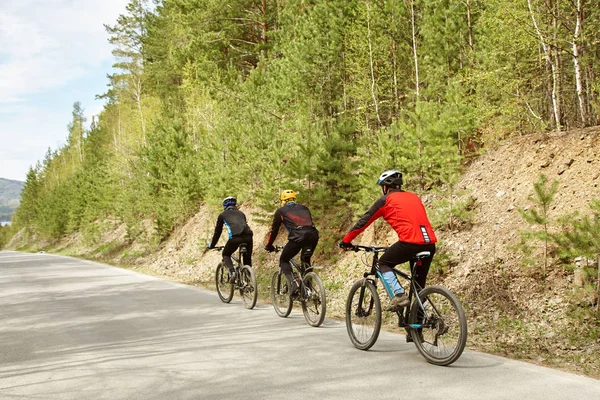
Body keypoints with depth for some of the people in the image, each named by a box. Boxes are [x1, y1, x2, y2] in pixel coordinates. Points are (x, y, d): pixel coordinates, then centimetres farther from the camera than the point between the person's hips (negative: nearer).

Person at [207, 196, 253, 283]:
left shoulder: (223, 215, 23)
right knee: (247, 258, 19)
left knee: (226, 255, 19)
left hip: (235, 237, -3)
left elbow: (218, 231, 27)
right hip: (248, 236, 3)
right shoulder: (241, 213, 33)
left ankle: (232, 272, -5)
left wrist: (211, 245, 38)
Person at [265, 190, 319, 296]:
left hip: (297, 237, -4)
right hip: (313, 235, 4)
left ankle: (293, 283, -8)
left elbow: (274, 230, 23)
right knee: (305, 260, 29)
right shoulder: (304, 208, 30)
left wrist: (268, 245, 37)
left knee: (284, 260, 15)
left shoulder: (281, 211, 19)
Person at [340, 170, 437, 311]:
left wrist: (346, 240, 22)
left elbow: (363, 221, 12)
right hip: (430, 244, 6)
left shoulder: (385, 200, 9)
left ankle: (399, 295, -4)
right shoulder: (414, 197, 26)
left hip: (410, 242, -6)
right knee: (419, 283, 19)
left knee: (383, 264, 16)